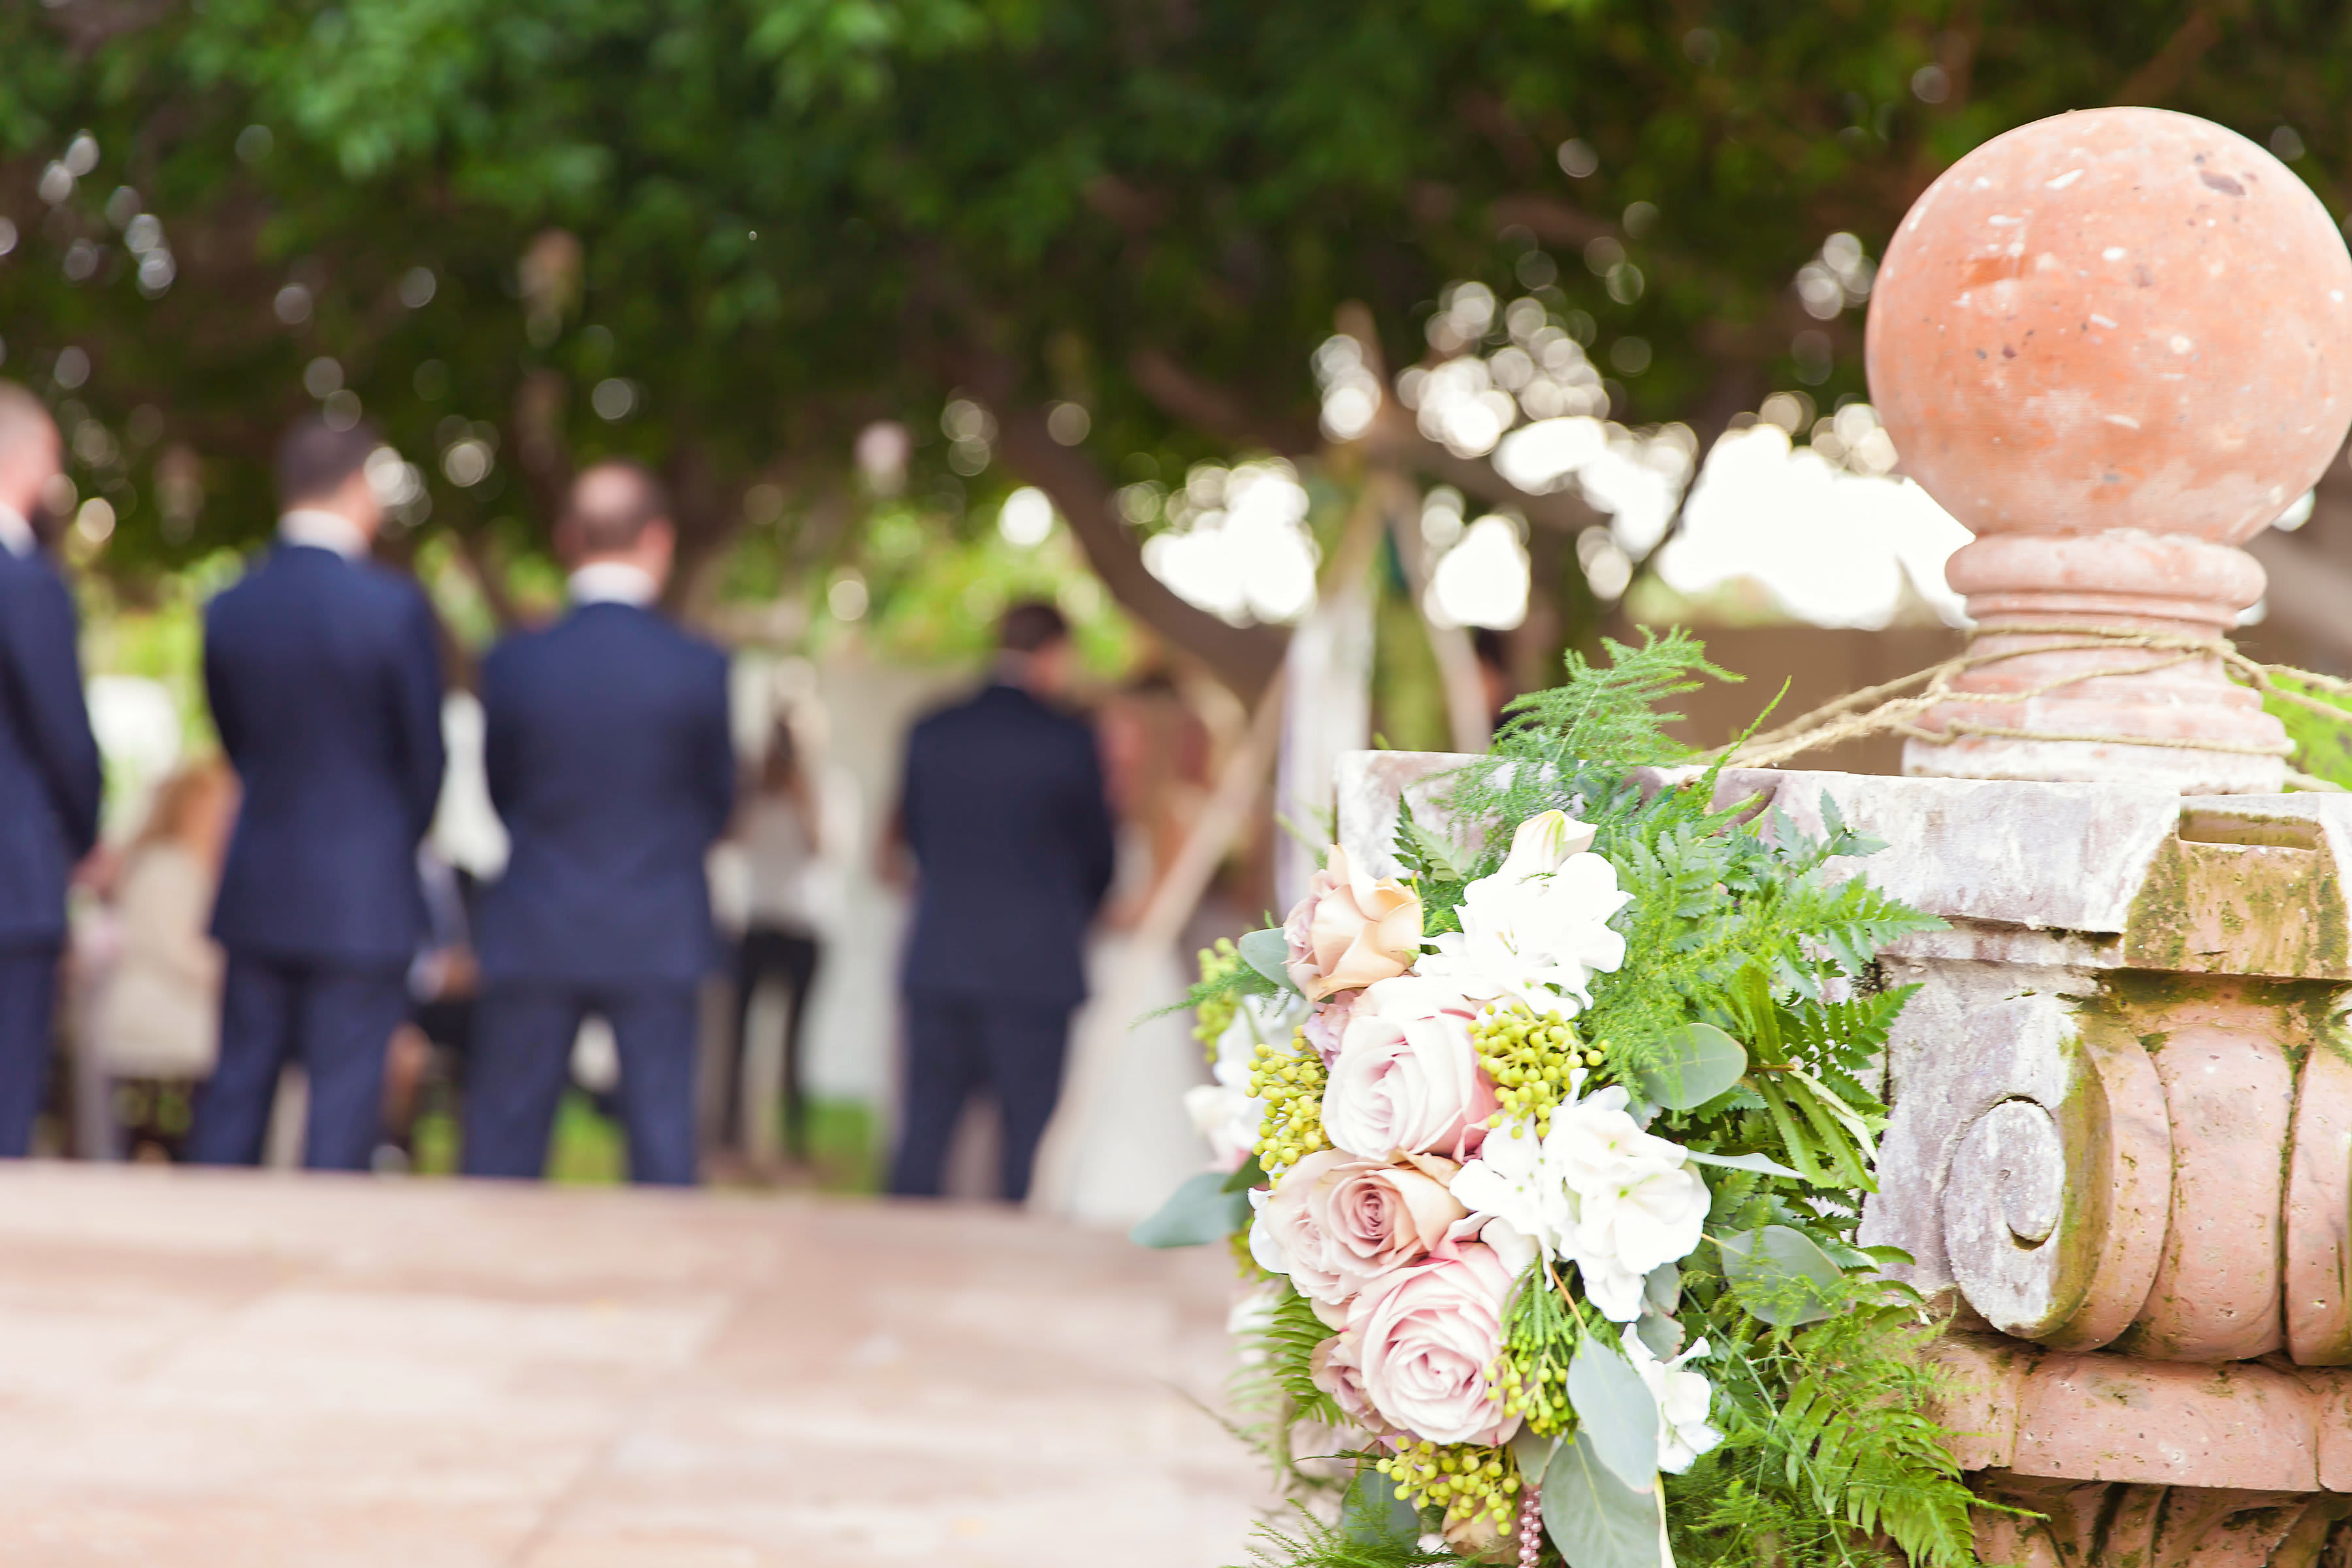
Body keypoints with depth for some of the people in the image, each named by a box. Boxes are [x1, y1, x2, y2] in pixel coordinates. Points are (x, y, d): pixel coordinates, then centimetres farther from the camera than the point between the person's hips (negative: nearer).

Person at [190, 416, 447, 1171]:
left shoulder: (228, 607, 1)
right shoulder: (394, 606, -13)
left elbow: (234, 741, 10)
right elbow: (423, 752, -4)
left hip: (256, 889, 5)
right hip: (363, 894, -4)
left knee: (236, 1089, 11)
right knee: (342, 1107, 0)